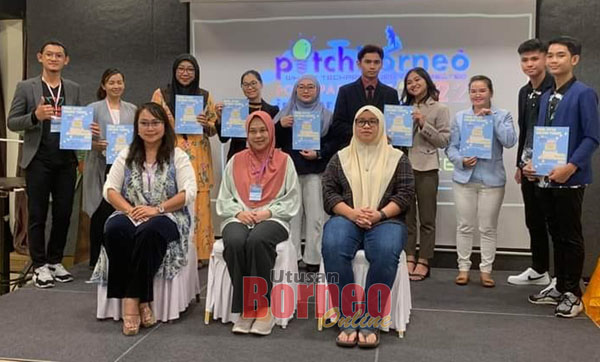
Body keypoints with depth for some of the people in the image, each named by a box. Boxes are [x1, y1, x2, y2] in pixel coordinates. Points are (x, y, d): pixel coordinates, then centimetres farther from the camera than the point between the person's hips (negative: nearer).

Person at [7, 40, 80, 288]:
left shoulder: (74, 89, 12)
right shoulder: (26, 87, 3)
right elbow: (12, 123, 1)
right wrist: (35, 115, -17)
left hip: (66, 159, 3)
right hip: (38, 160, -3)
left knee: (63, 213, 7)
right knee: (37, 215, 4)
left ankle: (55, 261, 22)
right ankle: (40, 266, 14)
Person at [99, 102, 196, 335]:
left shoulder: (178, 156, 4)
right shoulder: (127, 156, 14)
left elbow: (188, 193, -7)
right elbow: (110, 189, 7)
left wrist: (157, 209, -17)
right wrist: (129, 210, -12)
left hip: (168, 217, -3)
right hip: (131, 215, 3)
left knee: (148, 232, -36)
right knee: (114, 230, -30)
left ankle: (134, 300, -27)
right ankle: (138, 300, -27)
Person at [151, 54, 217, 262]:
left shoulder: (205, 96, 13)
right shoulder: (161, 94, 8)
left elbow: (215, 129, 15)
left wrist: (206, 123, -5)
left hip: (198, 160, 2)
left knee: (199, 206, -2)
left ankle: (199, 254, 8)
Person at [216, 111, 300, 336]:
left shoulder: (284, 161, 12)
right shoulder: (236, 161, 18)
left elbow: (292, 200, 5)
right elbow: (223, 199, 14)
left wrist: (268, 212, -10)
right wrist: (239, 212, -6)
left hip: (273, 219, -2)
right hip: (239, 218, 2)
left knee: (257, 241, -37)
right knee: (235, 242, -34)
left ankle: (263, 308, -24)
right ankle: (245, 308, -22)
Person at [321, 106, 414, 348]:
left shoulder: (397, 158, 13)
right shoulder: (340, 158, 15)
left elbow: (405, 194, 4)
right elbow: (329, 192, 6)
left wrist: (379, 214, -13)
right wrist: (352, 213, -12)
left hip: (385, 220, -1)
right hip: (347, 218, 1)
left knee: (386, 252, -36)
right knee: (333, 247, -34)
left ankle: (370, 321, -25)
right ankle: (348, 319, -25)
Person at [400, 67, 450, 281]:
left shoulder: (440, 109, 2)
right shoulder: (404, 109, 16)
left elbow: (444, 141, -5)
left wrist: (424, 124, -14)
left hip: (426, 168, -4)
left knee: (426, 219, 2)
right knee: (406, 217, 6)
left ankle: (423, 262, 8)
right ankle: (409, 259, 13)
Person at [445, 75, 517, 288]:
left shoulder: (502, 116, 3)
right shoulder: (460, 117, 7)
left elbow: (509, 141, -14)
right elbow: (451, 147, 6)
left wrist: (492, 117, -14)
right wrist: (461, 160, -13)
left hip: (492, 180, -1)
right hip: (464, 178, 1)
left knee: (488, 228, 5)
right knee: (464, 226, 6)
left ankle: (486, 270, 16)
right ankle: (463, 268, 17)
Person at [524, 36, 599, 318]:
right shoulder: (546, 97, 12)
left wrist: (570, 167, -23)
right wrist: (532, 164, 3)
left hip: (570, 179, -7)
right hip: (545, 179, 7)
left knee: (571, 237, 3)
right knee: (556, 235, 15)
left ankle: (573, 294, 16)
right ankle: (560, 287, 28)